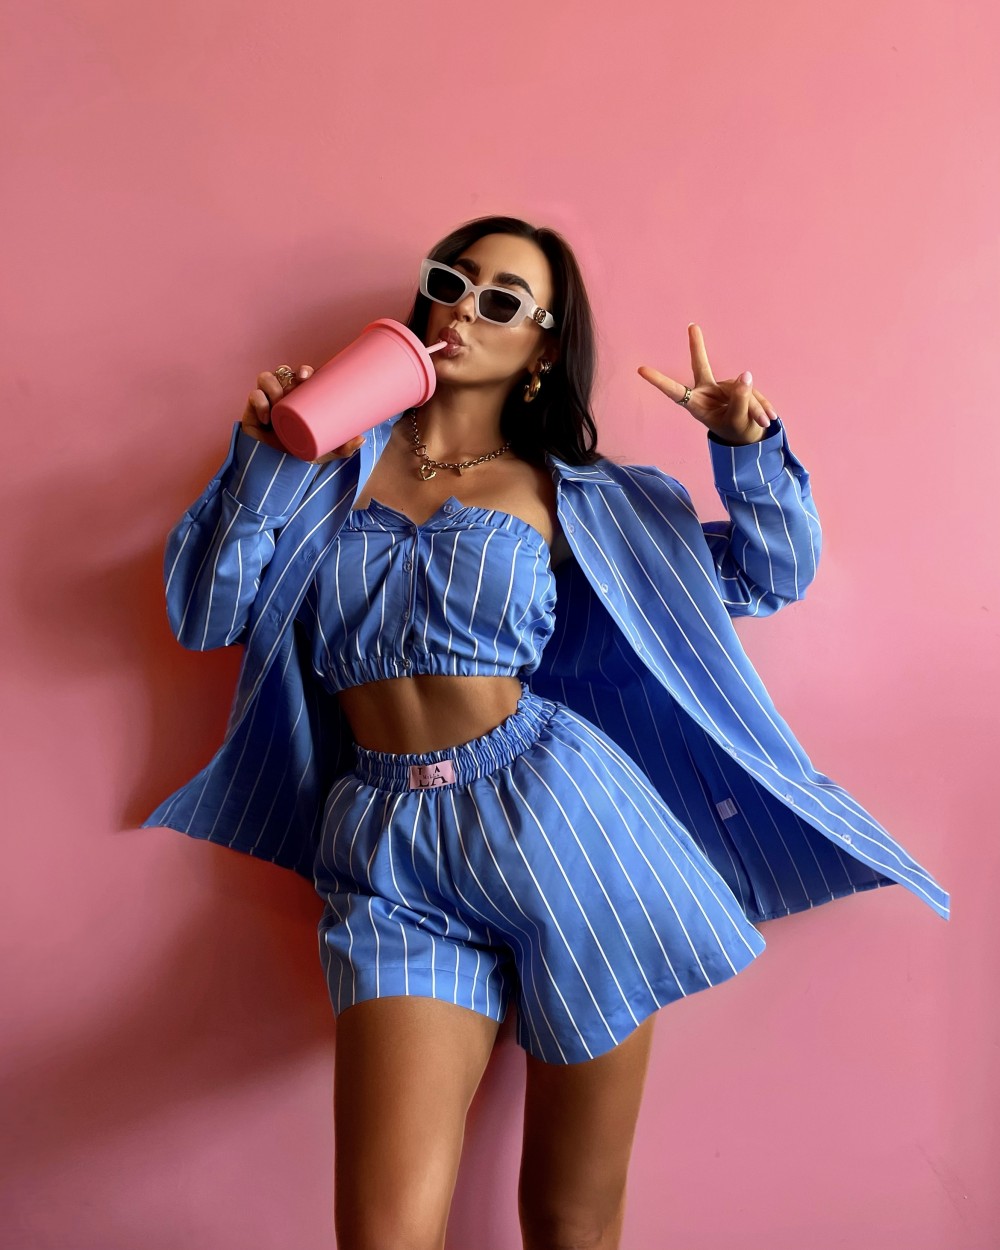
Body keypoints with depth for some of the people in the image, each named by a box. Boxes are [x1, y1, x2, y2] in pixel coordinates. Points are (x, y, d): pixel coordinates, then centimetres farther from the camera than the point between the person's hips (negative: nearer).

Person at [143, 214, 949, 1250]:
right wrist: (262, 457, -2)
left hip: (555, 818, 0)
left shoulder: (572, 495, 10)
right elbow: (204, 613, 8)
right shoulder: (335, 458, 12)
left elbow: (771, 571, 13)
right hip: (390, 853, 0)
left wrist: (748, 444, -3)